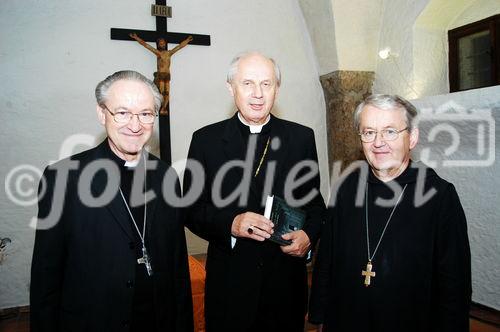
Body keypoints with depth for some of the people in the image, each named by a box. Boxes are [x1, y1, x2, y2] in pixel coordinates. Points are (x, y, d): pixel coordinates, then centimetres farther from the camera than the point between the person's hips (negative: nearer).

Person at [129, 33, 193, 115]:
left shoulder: (169, 53, 14)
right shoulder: (157, 52, 4)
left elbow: (180, 46, 24)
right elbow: (145, 44, 4)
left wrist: (187, 40, 32)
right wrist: (136, 38, 2)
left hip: (167, 75, 4)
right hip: (160, 74, -4)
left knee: (167, 93, -4)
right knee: (161, 92, -10)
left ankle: (163, 108, -4)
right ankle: (162, 109, -9)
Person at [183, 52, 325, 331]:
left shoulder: (302, 137, 1)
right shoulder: (206, 139, -3)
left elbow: (314, 201, 7)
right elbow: (191, 208, -2)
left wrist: (309, 234, -11)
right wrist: (231, 224, -19)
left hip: (287, 279, 2)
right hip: (230, 280, -1)